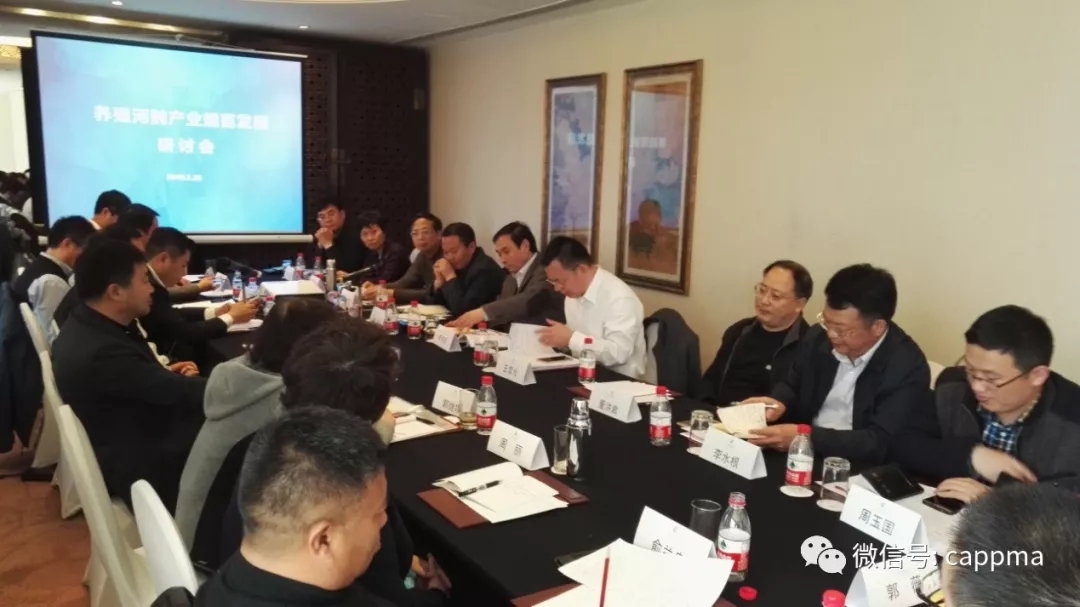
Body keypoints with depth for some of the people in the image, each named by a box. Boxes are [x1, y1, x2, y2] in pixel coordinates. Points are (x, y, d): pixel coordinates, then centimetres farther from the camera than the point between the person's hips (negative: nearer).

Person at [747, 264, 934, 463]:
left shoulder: (907, 367, -18)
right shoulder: (819, 338, -3)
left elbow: (879, 444, -23)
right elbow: (793, 386, 13)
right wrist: (779, 403, -10)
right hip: (807, 456, 5)